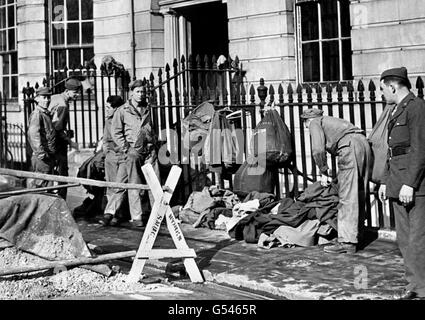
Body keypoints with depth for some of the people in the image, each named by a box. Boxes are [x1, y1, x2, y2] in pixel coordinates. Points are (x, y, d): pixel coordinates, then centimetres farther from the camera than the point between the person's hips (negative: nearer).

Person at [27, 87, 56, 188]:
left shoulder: (47, 114, 19)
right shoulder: (36, 114, -11)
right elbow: (34, 135, -21)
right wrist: (41, 153, -24)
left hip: (49, 156, 10)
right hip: (41, 157, -10)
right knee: (40, 184, -8)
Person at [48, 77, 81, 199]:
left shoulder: (55, 98, 10)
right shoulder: (62, 105, -20)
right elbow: (57, 128, -24)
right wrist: (70, 142, -15)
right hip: (58, 143, -10)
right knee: (62, 175, -6)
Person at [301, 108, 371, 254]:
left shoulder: (315, 123, 12)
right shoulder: (331, 121, 36)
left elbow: (318, 150, -4)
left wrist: (323, 172, 6)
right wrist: (339, 174, 31)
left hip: (350, 147, -8)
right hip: (364, 143, 9)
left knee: (347, 197, -9)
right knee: (358, 195, 13)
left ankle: (347, 242, -11)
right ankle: (356, 235, 18)